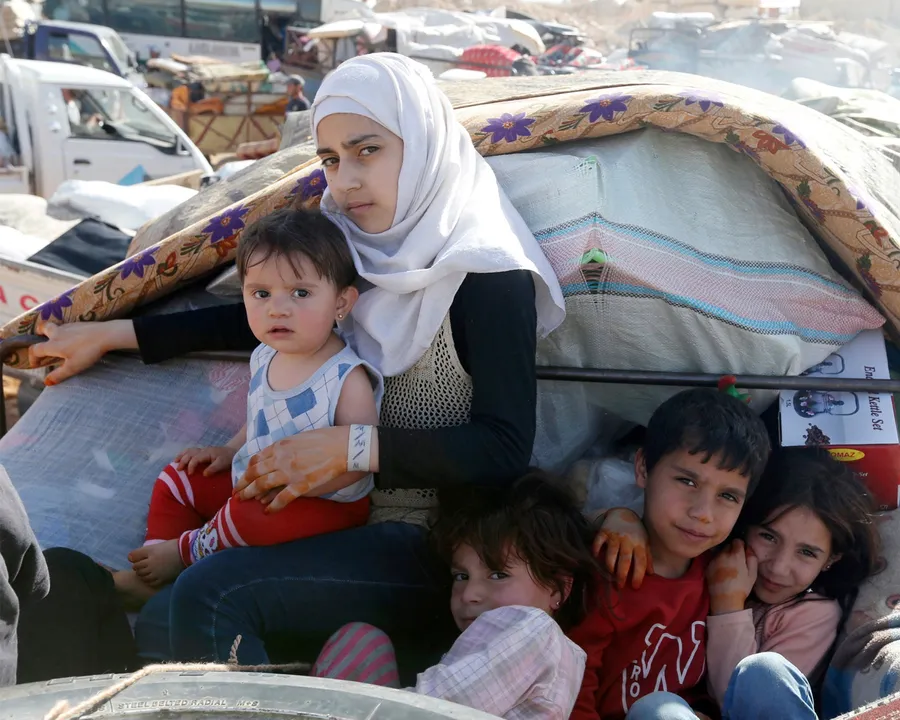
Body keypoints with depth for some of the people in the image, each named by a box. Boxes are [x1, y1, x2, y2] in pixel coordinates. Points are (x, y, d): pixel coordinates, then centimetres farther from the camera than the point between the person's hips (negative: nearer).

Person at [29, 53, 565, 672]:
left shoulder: (486, 276, -12)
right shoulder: (369, 259, 9)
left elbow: (506, 451, -17)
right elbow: (265, 316, 22)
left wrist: (352, 446, -22)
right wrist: (109, 335, 26)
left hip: (438, 548, -6)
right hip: (360, 528, 7)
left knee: (207, 598, -24)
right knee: (159, 630, -9)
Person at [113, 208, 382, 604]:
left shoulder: (348, 379, -25)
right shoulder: (263, 359, 0)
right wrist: (231, 450, 5)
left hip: (324, 502, -8)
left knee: (254, 514, -34)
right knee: (176, 481, 9)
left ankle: (184, 553, -6)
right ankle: (153, 576, 6)